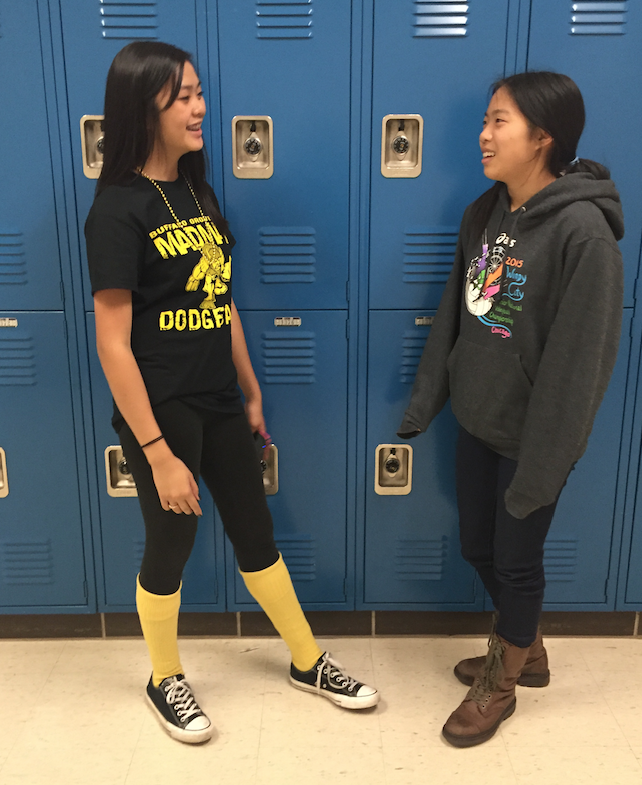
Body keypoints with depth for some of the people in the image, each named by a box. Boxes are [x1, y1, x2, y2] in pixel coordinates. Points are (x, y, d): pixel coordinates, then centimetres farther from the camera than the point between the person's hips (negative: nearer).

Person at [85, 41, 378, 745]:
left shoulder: (196, 191, 7)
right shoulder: (118, 210, -16)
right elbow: (113, 344, -19)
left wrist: (251, 390, 15)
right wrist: (159, 455, -19)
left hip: (219, 403, 7)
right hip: (162, 412, -7)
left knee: (255, 531, 17)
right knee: (171, 544, 10)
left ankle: (308, 662, 35)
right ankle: (165, 681, 36)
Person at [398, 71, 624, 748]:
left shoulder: (582, 232, -21)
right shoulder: (484, 213, 2)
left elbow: (577, 362, -21)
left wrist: (541, 466, -19)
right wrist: (426, 398, 11)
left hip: (528, 434, -7)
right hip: (476, 420, 7)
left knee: (516, 559, 11)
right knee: (477, 547, 19)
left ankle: (500, 684, 37)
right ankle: (524, 651, 46)